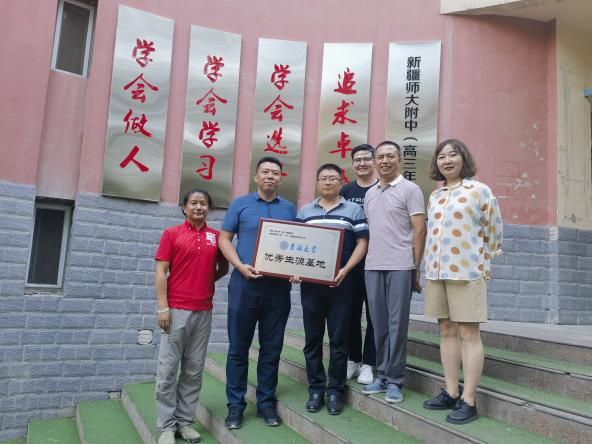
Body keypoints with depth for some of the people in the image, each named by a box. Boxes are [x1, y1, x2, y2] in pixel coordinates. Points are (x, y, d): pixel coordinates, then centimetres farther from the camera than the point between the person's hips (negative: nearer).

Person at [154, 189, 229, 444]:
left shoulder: (216, 237, 9)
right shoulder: (171, 234, 2)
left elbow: (224, 269, 20)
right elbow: (160, 271, -2)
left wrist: (206, 279, 4)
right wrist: (162, 307, -9)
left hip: (204, 311, 3)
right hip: (176, 310, -3)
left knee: (194, 370, 8)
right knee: (168, 368, 0)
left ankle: (185, 421, 19)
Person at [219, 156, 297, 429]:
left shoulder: (290, 209, 11)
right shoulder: (240, 204, 5)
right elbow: (224, 239, 2)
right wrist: (240, 266, -13)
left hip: (279, 286, 2)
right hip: (245, 283, -2)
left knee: (272, 348, 8)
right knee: (238, 347, 4)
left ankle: (266, 402, 22)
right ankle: (235, 404, 16)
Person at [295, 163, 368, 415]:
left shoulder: (353, 210, 6)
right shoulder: (304, 211, 13)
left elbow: (362, 243, 0)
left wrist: (345, 270, -13)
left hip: (340, 282, -2)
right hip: (310, 282, 2)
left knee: (338, 338, 3)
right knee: (312, 338, 7)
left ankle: (335, 390, 15)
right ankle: (315, 389, 18)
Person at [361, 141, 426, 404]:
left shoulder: (410, 190, -1)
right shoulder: (370, 194, 16)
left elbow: (419, 231, -5)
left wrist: (416, 269, -8)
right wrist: (368, 262, 12)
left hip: (400, 267, -5)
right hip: (373, 267, 5)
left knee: (397, 324, -1)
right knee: (379, 324, 10)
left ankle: (395, 380, 9)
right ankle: (382, 375, 20)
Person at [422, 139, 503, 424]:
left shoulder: (479, 190, -4)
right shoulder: (435, 196, 14)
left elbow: (494, 231, 1)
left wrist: (482, 262, 7)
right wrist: (432, 264, 15)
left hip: (466, 271, -6)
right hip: (435, 272, 6)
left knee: (468, 333, -2)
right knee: (446, 331, 10)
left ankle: (468, 401, 5)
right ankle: (451, 393, 20)